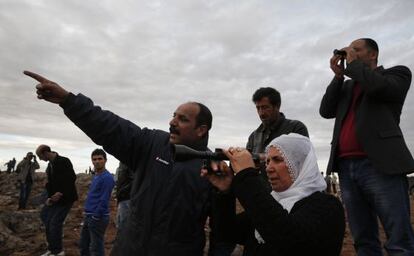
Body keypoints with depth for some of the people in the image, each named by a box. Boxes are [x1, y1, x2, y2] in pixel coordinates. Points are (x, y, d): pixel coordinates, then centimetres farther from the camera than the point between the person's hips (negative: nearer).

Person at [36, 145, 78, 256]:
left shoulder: (64, 161, -18)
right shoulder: (50, 164, 11)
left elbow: (71, 179, -23)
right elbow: (50, 183, 16)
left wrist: (61, 193, -25)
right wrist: (49, 197, 3)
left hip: (65, 198, -9)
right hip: (55, 197, 9)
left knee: (54, 223, -7)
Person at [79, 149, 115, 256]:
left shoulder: (107, 177, -19)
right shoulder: (95, 176, 10)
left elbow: (104, 201, -21)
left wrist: (95, 217, -18)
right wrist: (87, 214, 16)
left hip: (98, 217, -9)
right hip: (88, 216, 9)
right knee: (83, 245, 21)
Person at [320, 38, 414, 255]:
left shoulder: (397, 73, 11)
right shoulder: (346, 86, 25)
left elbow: (377, 86, -11)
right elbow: (325, 111, 11)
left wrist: (352, 63, 4)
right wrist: (338, 75, 9)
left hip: (380, 165, -5)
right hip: (347, 167, 5)